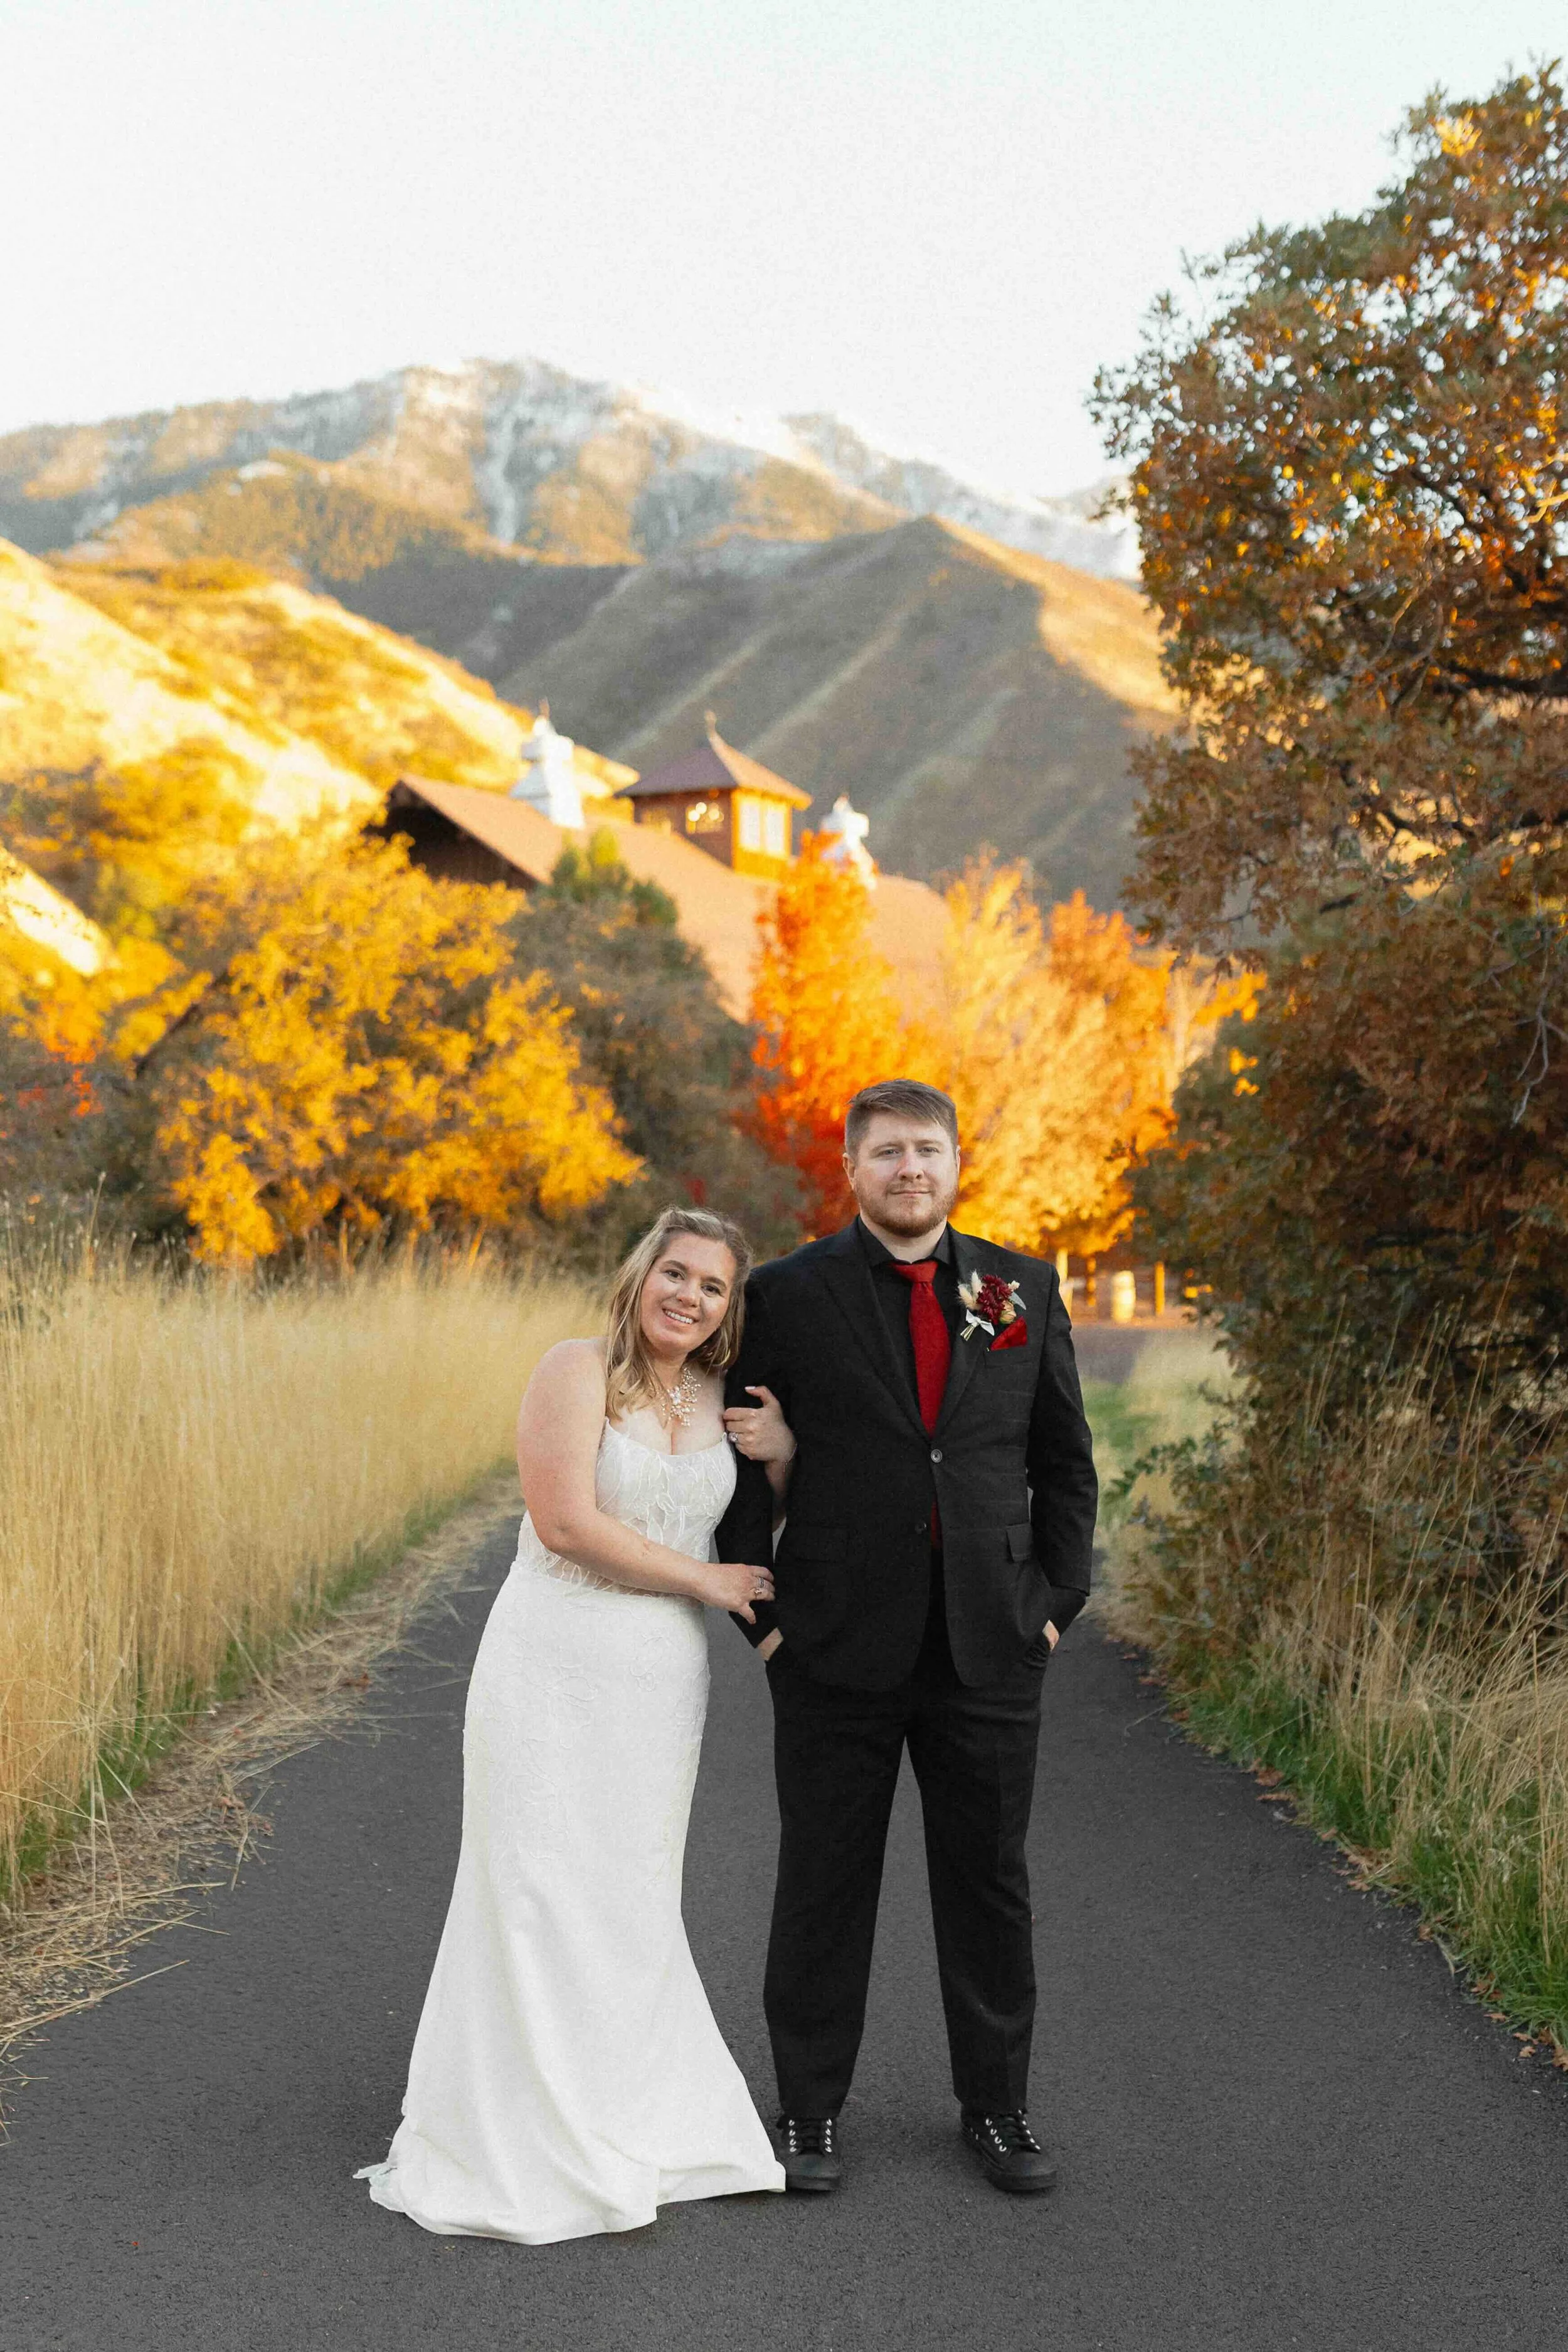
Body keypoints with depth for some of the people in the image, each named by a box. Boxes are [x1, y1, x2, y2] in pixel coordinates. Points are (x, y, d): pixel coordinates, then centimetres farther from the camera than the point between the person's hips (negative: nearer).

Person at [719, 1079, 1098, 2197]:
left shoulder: (1024, 1288, 6)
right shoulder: (788, 1295, -1)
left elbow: (1064, 1461, 9)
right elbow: (744, 1462, 1)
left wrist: (1058, 1601, 3)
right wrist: (761, 1616, -8)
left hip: (990, 1645, 2)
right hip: (839, 1646, -2)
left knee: (990, 1882, 11)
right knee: (823, 1885, 8)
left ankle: (997, 2106, 27)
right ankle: (811, 2110, 23)